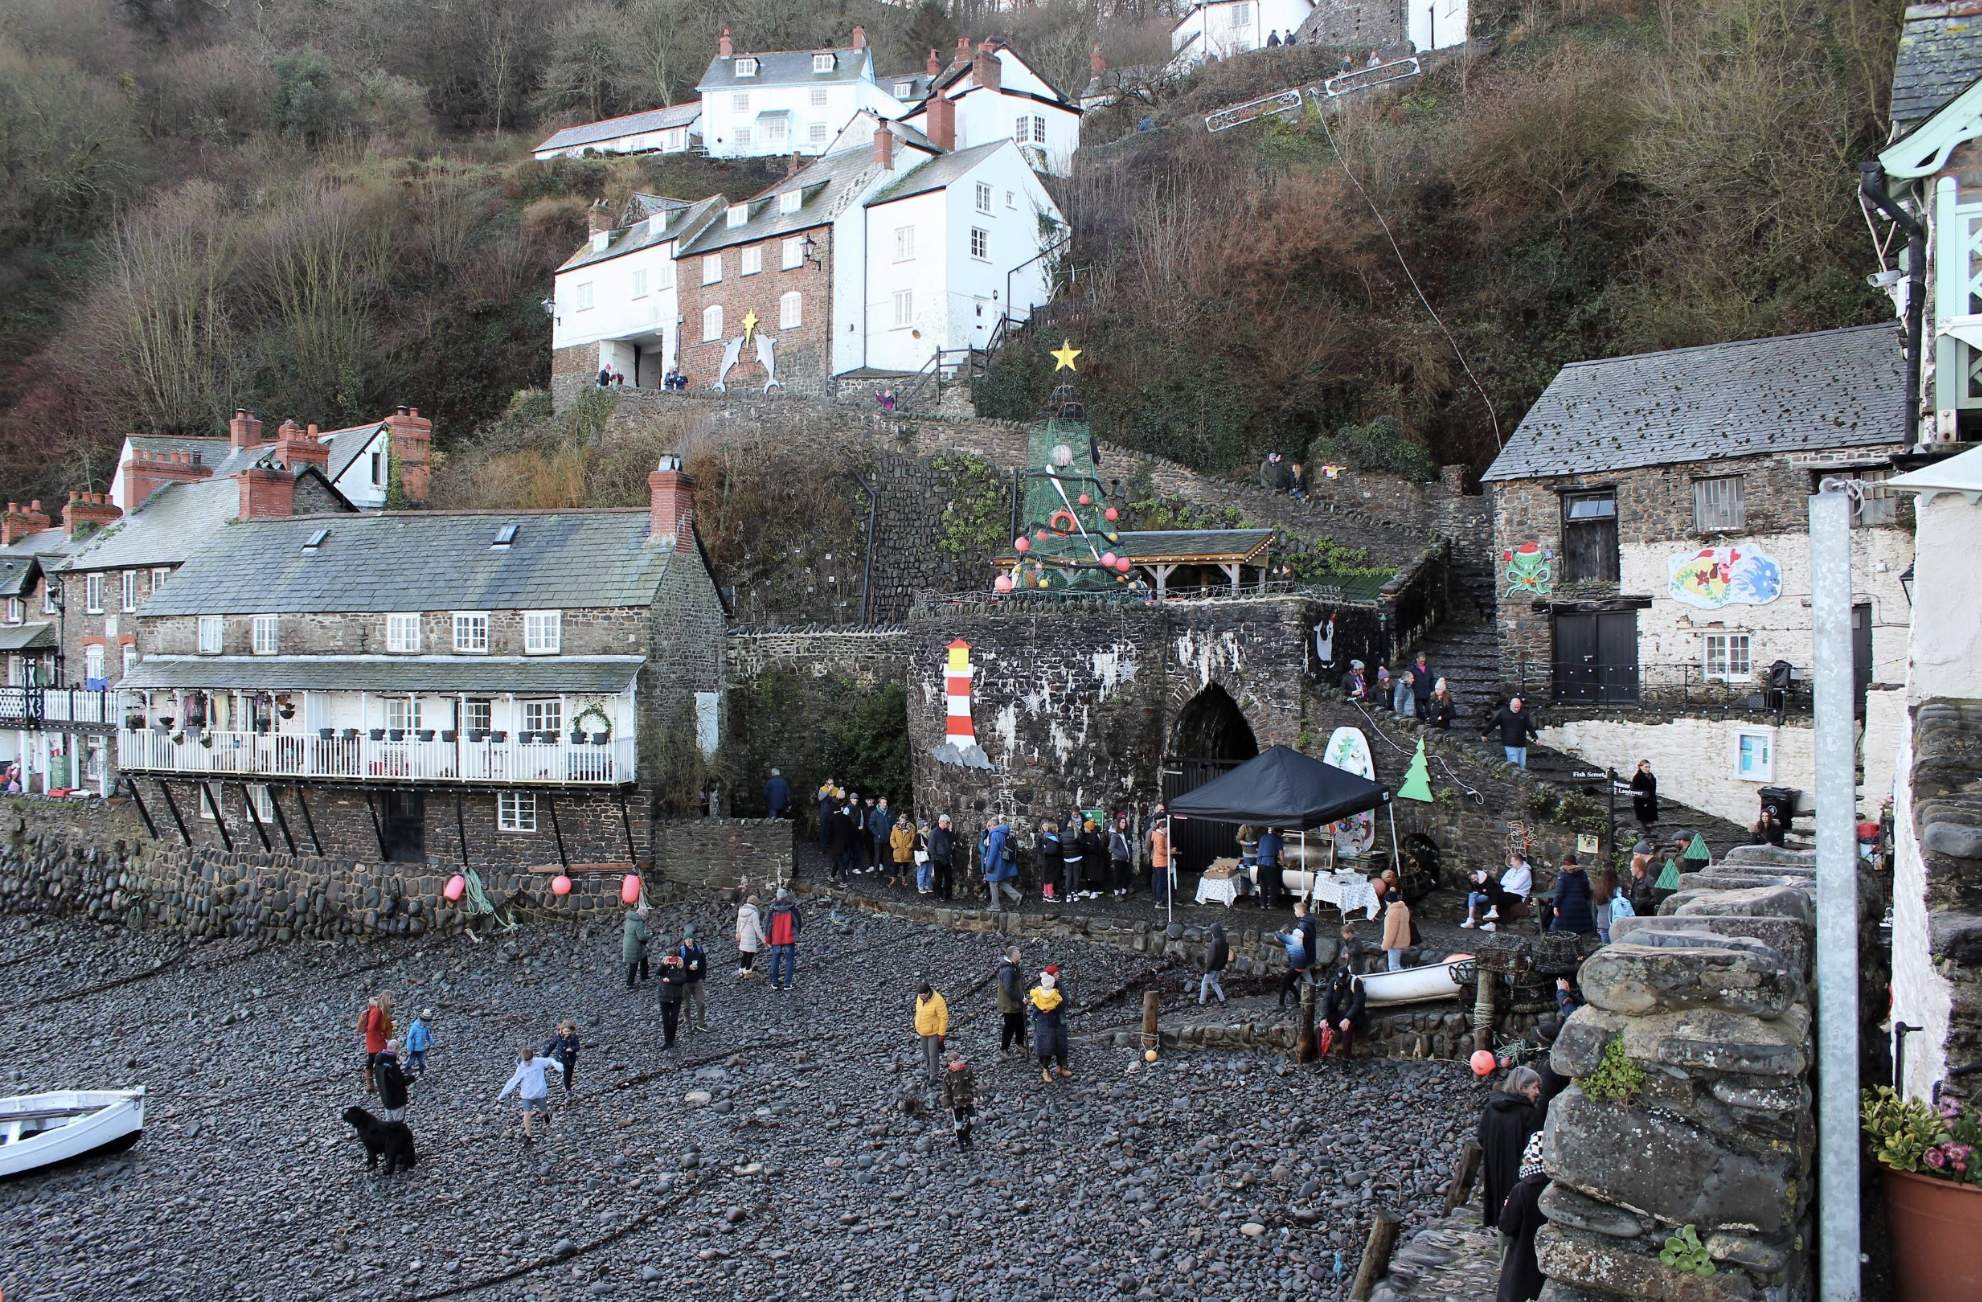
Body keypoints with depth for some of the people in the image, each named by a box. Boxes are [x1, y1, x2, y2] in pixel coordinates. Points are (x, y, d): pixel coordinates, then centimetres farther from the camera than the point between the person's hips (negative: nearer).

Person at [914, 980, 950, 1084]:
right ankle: (929, 1070, 39)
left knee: (933, 1055, 1)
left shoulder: (938, 1001, -31)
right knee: (926, 1052, 19)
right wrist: (917, 1026, 14)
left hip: (934, 1032, -6)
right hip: (923, 1031, 6)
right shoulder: (920, 997, -11)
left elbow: (944, 1018, -22)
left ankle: (934, 1076, 15)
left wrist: (941, 1034, -18)